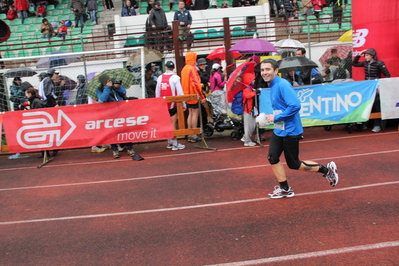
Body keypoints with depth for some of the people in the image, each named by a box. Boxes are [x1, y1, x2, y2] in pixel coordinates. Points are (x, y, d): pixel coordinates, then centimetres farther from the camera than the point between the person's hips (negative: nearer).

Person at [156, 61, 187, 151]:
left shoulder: (160, 78, 5)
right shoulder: (175, 77, -9)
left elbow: (157, 92, 8)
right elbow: (180, 92, -10)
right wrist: (183, 104, -3)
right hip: (172, 104, -4)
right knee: (173, 124, -1)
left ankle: (170, 142, 22)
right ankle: (175, 144, 3)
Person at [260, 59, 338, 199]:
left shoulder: (282, 85, -19)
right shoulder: (272, 86, 9)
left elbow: (295, 105, -28)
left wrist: (275, 117, -22)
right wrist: (272, 116, 7)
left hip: (290, 131, -9)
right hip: (278, 130, 9)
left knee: (293, 164, 4)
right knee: (272, 158, 4)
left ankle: (327, 169, 23)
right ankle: (285, 189, 20)